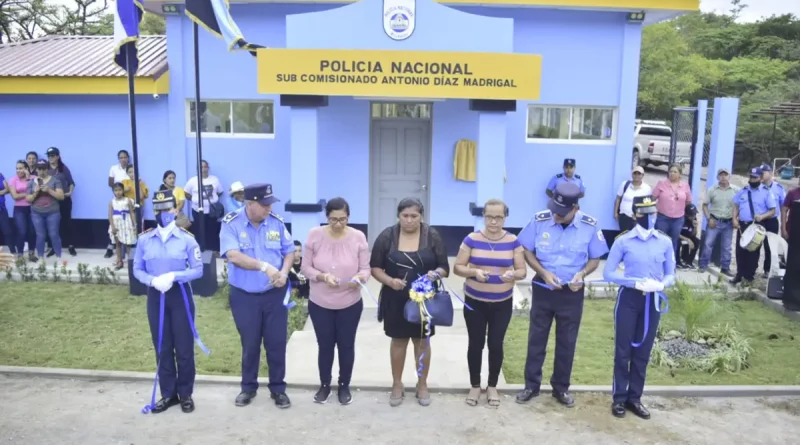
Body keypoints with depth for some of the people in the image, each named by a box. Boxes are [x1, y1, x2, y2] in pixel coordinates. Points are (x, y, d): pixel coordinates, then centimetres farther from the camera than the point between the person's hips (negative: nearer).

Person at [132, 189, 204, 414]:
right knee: (162, 347, 10)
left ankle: (186, 394, 19)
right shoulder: (144, 239, 0)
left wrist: (173, 275, -21)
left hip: (180, 295, -2)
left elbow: (198, 270, -7)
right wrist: (153, 280, -16)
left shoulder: (187, 239, -7)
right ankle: (168, 394, 24)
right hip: (155, 296, 3)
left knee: (184, 346, 4)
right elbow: (137, 270, 3)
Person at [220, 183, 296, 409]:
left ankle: (278, 388, 25)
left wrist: (284, 272, -15)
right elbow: (233, 256, -24)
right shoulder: (231, 223, -12)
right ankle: (248, 387, 31)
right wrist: (264, 266, -33)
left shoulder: (276, 222, -3)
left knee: (277, 342, 8)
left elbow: (289, 251, 4)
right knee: (250, 344, 12)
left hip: (275, 294, 2)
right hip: (244, 296, -2)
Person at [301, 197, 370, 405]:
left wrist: (360, 277, -28)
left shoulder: (358, 237, -10)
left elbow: (366, 269, -5)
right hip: (319, 303, 0)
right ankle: (324, 385, 35)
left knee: (346, 345, 13)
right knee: (325, 345, 14)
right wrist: (322, 276, -24)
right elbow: (306, 267, -5)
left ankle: (344, 386, 34)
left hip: (350, 303, 0)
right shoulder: (315, 235, -10)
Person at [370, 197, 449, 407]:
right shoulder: (387, 236, -6)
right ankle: (397, 385, 28)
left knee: (422, 341, 12)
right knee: (398, 341, 12)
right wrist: (389, 281, -21)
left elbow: (445, 268, -3)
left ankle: (422, 385, 29)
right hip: (395, 299, 0)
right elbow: (375, 267, -3)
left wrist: (435, 274, -25)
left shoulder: (432, 236, -6)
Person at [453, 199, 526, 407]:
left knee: (496, 344, 7)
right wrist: (474, 272, -25)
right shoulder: (472, 239, -8)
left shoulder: (513, 241, -4)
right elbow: (457, 268, -5)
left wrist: (513, 274, -24)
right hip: (474, 302, -1)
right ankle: (475, 386, 26)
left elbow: (522, 270, -1)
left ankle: (492, 386, 26)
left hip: (502, 304, 1)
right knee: (476, 344, 8)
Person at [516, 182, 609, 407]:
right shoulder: (539, 220, -14)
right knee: (536, 339, 11)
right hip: (543, 289, 0)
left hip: (572, 293, 0)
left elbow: (595, 259, -1)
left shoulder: (590, 226, -13)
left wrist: (582, 274, -21)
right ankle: (531, 385, 26)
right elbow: (527, 251, -4)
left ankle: (561, 387, 30)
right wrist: (544, 272, -18)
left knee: (567, 341, 13)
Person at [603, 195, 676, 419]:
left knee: (643, 351, 11)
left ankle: (634, 398, 23)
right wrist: (636, 282, -20)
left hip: (653, 300, 3)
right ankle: (619, 398, 16)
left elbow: (671, 274, 6)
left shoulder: (665, 242, 1)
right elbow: (608, 273, -8)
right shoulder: (623, 241, -8)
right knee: (623, 350, 3)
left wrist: (661, 284, -17)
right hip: (628, 298, -3)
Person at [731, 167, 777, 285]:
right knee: (740, 250, 7)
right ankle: (739, 274, 16)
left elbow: (772, 211, -4)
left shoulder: (766, 192, -3)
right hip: (742, 225, 4)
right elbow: (736, 206, 14)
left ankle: (749, 276, 11)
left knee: (753, 251, 2)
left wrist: (762, 216, -23)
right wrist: (734, 219, -1)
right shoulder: (743, 191, 10)